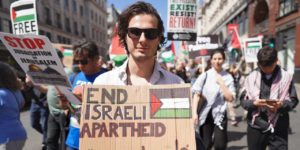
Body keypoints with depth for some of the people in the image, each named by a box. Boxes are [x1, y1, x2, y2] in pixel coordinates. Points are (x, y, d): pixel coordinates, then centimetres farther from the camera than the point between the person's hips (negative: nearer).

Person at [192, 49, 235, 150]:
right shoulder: (205, 75, -5)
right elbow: (196, 94, -6)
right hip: (205, 114, -1)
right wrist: (194, 112, -13)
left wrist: (221, 83, -14)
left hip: (220, 114, 1)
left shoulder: (228, 77, -1)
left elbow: (230, 98, -7)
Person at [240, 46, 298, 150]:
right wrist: (254, 103, -19)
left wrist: (282, 104, -18)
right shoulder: (251, 77, -1)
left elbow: (293, 100, 3)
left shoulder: (286, 77, -1)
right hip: (256, 126, 1)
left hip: (278, 128, -1)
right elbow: (243, 100, 1)